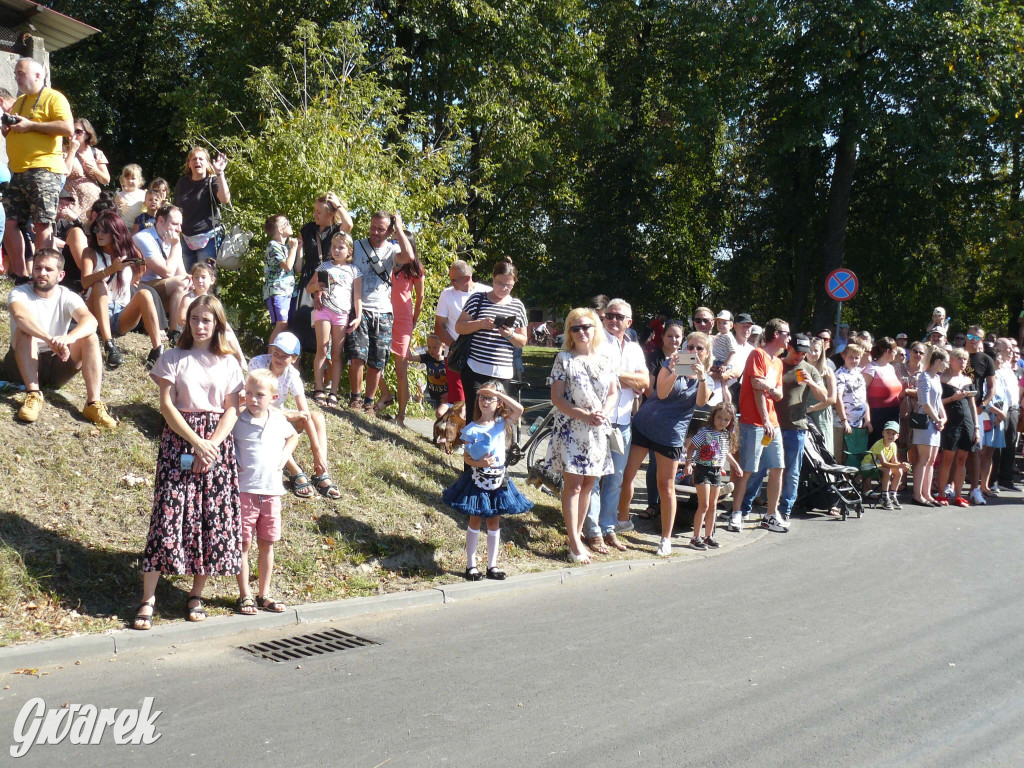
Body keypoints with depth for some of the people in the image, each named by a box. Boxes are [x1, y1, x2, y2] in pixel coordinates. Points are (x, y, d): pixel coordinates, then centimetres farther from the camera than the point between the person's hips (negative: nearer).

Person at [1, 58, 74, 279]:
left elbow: (68, 128, -15)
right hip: (18, 172, 8)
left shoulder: (53, 97, -2)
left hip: (43, 170, -8)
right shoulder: (18, 103, 23)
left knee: (43, 224, -9)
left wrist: (31, 125, -15)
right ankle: (20, 274, 8)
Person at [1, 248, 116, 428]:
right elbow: (20, 315, -33)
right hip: (24, 364, -2)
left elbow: (90, 321, -25)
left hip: (58, 363, 2)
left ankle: (94, 403, -33)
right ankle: (33, 394, -35)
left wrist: (67, 339, -46)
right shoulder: (19, 293, -8)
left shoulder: (68, 297, -3)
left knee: (90, 337, -21)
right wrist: (50, 340, -49)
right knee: (25, 330, -28)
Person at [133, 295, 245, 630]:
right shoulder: (173, 358, 5)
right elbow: (166, 405, -3)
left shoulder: (229, 363, 9)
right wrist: (197, 442, -13)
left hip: (217, 442, 2)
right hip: (178, 440, -2)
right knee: (168, 514, -9)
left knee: (214, 517, 0)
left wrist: (212, 444, -12)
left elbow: (231, 410, 4)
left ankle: (196, 594, 12)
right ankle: (148, 599, -6)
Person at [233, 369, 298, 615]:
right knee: (243, 543, 1)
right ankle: (245, 595, 12)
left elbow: (293, 436, 25)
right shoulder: (237, 421, -8)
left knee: (267, 544, 11)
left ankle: (264, 594, 22)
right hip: (245, 490, -4)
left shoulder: (279, 420, 4)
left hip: (272, 491, 4)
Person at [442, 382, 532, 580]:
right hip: (477, 480, -2)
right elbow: (467, 458, -4)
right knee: (475, 521, 7)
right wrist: (479, 463, -24)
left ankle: (492, 564, 19)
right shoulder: (471, 429, -6)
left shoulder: (502, 424, -2)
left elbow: (519, 409, -20)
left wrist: (498, 393, -21)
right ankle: (471, 564, 15)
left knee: (494, 522, 10)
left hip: (498, 480, 2)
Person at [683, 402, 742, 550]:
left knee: (713, 506, 10)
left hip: (717, 472, 7)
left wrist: (736, 465, 32)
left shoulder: (727, 435, 8)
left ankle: (708, 536, 19)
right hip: (703, 470, -7)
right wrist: (688, 463, -25)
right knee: (704, 505, -10)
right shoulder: (705, 432, -12)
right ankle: (695, 538, -6)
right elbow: (691, 447, -13)